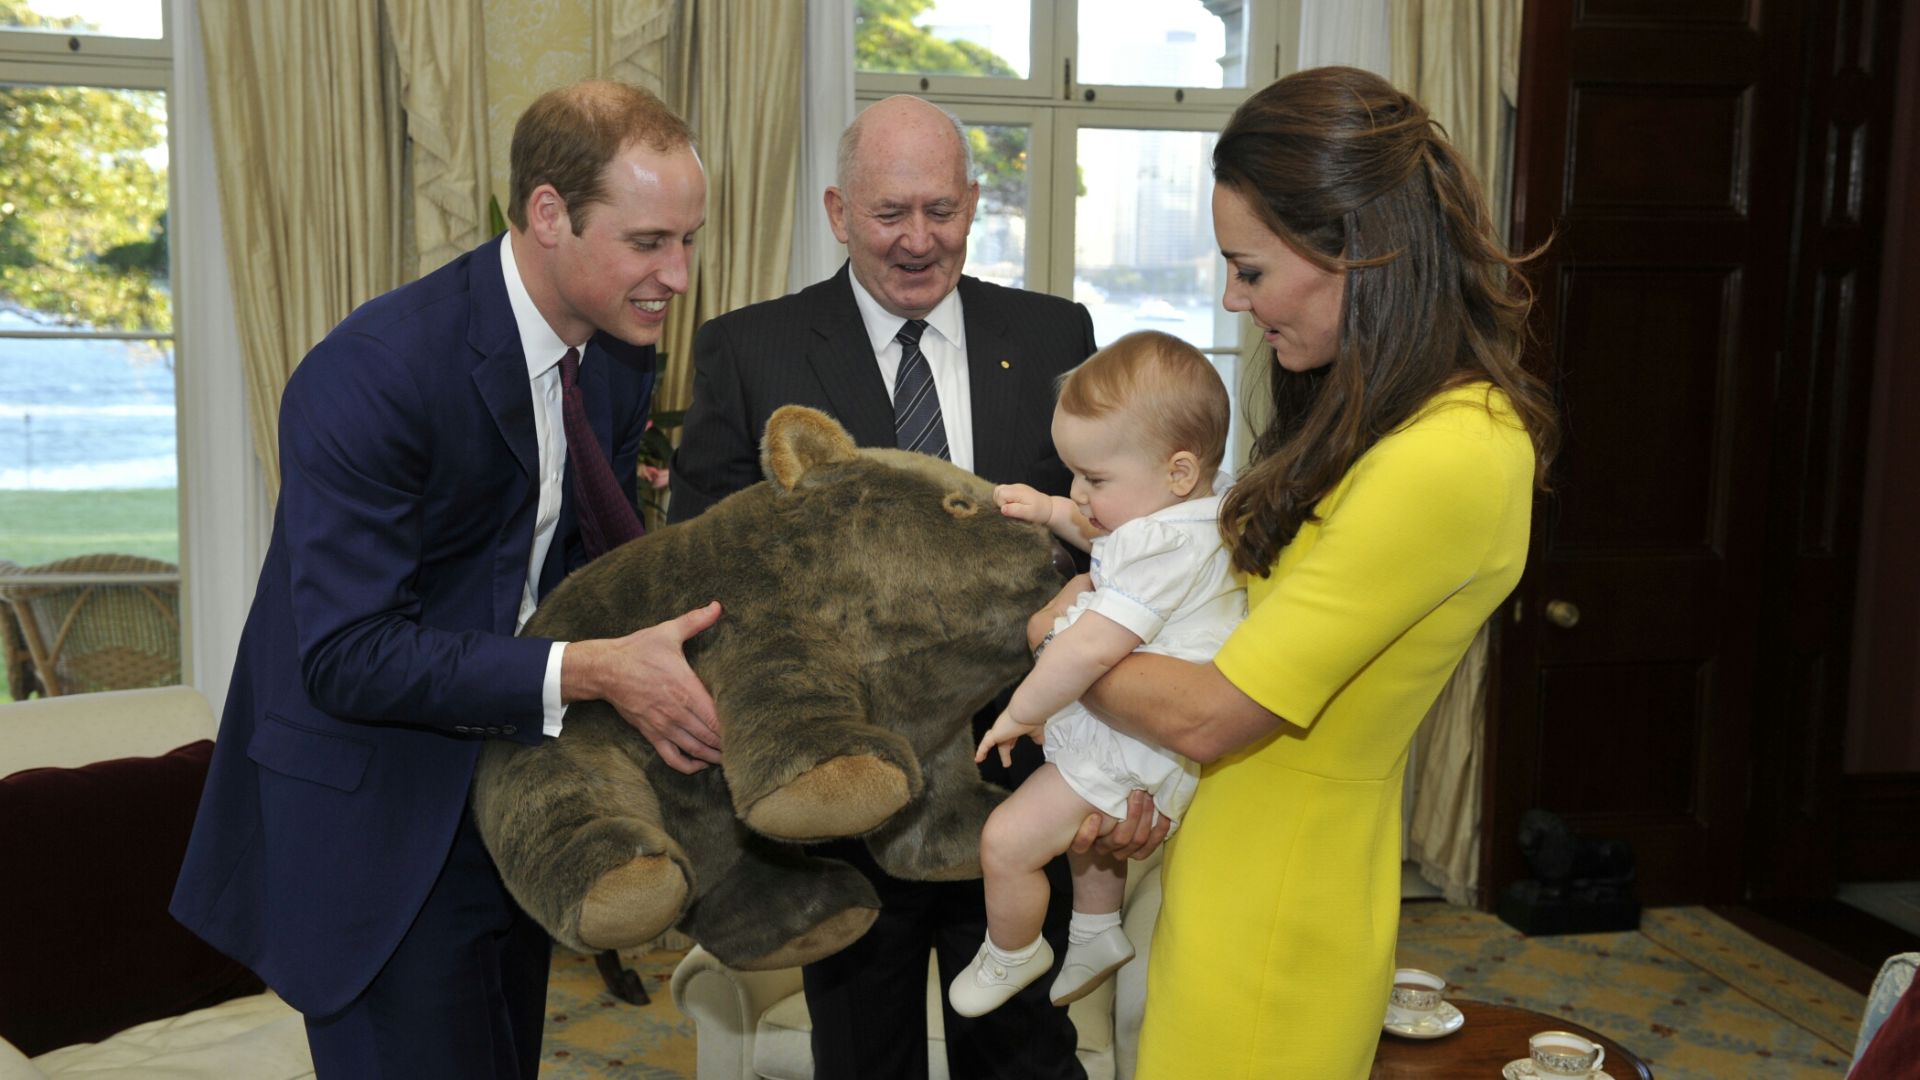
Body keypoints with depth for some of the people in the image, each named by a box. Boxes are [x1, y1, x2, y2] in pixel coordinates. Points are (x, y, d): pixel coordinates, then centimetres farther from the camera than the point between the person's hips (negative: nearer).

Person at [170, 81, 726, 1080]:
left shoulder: (621, 348, -2)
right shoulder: (369, 374, -26)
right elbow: (345, 656, -28)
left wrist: (650, 664, -11)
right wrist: (588, 672, -34)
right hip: (372, 821, -7)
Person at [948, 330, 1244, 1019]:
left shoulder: (1162, 547, -30)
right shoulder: (1197, 517, 3)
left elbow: (1093, 648, -36)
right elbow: (1106, 536, 24)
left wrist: (1021, 712, -23)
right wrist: (1048, 511, 9)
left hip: (1128, 755, -11)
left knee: (1006, 843, -4)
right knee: (1089, 823, 34)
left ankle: (1011, 953, 22)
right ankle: (1097, 934, 51)